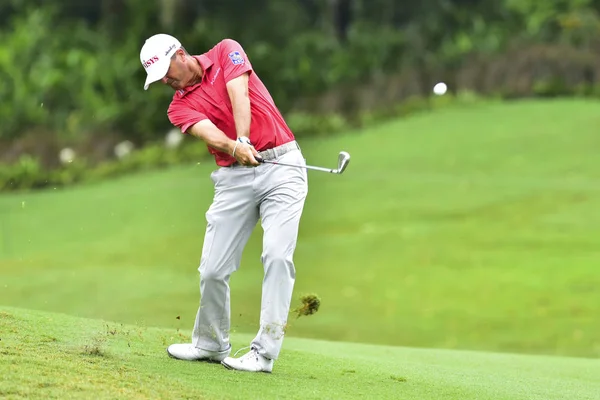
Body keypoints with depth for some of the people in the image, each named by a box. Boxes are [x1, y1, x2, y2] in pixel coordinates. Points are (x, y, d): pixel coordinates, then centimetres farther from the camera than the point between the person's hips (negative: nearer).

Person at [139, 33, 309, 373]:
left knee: (278, 256, -16)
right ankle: (210, 343, 22)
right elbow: (209, 133, -14)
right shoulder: (180, 107, 7)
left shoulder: (226, 52, 5)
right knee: (213, 268, 0)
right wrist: (236, 149, -35)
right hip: (235, 176, 4)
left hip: (282, 164, -3)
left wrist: (243, 139, -29)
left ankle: (265, 352, -15)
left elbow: (239, 94, -13)